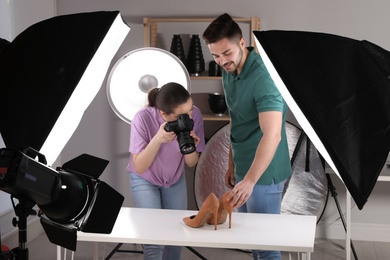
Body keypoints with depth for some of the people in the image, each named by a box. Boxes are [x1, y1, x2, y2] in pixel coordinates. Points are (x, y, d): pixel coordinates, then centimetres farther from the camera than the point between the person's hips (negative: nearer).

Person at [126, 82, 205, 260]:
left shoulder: (194, 115, -24)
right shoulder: (143, 118, -32)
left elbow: (191, 163, -12)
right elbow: (139, 167, -26)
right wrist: (157, 139, -39)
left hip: (176, 180, 3)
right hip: (145, 181, -3)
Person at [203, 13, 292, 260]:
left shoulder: (263, 77, -25)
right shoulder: (228, 72, 4)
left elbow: (272, 135, -35)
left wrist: (250, 180, -44)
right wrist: (233, 164, 16)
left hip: (264, 173, -8)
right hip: (244, 169, 8)